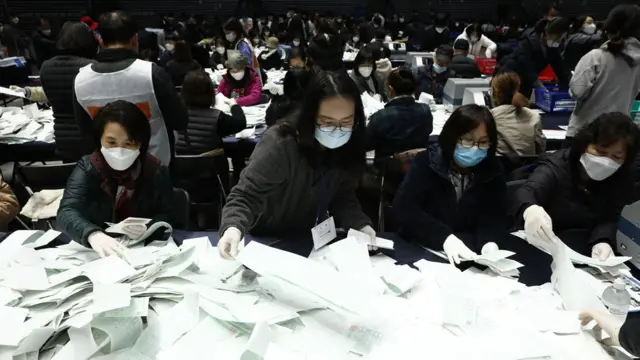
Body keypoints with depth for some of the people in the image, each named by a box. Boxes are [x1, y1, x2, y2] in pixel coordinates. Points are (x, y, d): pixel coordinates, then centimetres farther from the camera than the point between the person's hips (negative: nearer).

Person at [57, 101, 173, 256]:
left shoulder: (156, 171, -5)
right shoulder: (87, 169, -8)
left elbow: (166, 216, 1)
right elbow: (66, 212, -22)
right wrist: (93, 234, -43)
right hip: (95, 253, 0)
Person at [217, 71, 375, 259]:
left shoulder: (347, 148, -9)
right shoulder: (279, 144, -27)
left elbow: (343, 198, 0)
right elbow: (245, 196, -26)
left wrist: (362, 225, -17)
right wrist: (233, 228, -45)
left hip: (312, 240, 3)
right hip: (267, 241, -3)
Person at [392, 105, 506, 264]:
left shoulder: (492, 170, -1)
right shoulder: (427, 162, -8)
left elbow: (495, 218, -5)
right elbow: (403, 207, -17)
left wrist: (488, 243, -27)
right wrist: (445, 237, -29)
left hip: (469, 254, 2)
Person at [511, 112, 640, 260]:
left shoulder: (623, 180, -1)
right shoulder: (558, 164, -13)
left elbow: (609, 219, -7)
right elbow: (527, 191, -31)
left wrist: (602, 242, -32)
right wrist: (529, 210, -57)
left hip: (583, 249, 2)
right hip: (540, 244, -2)